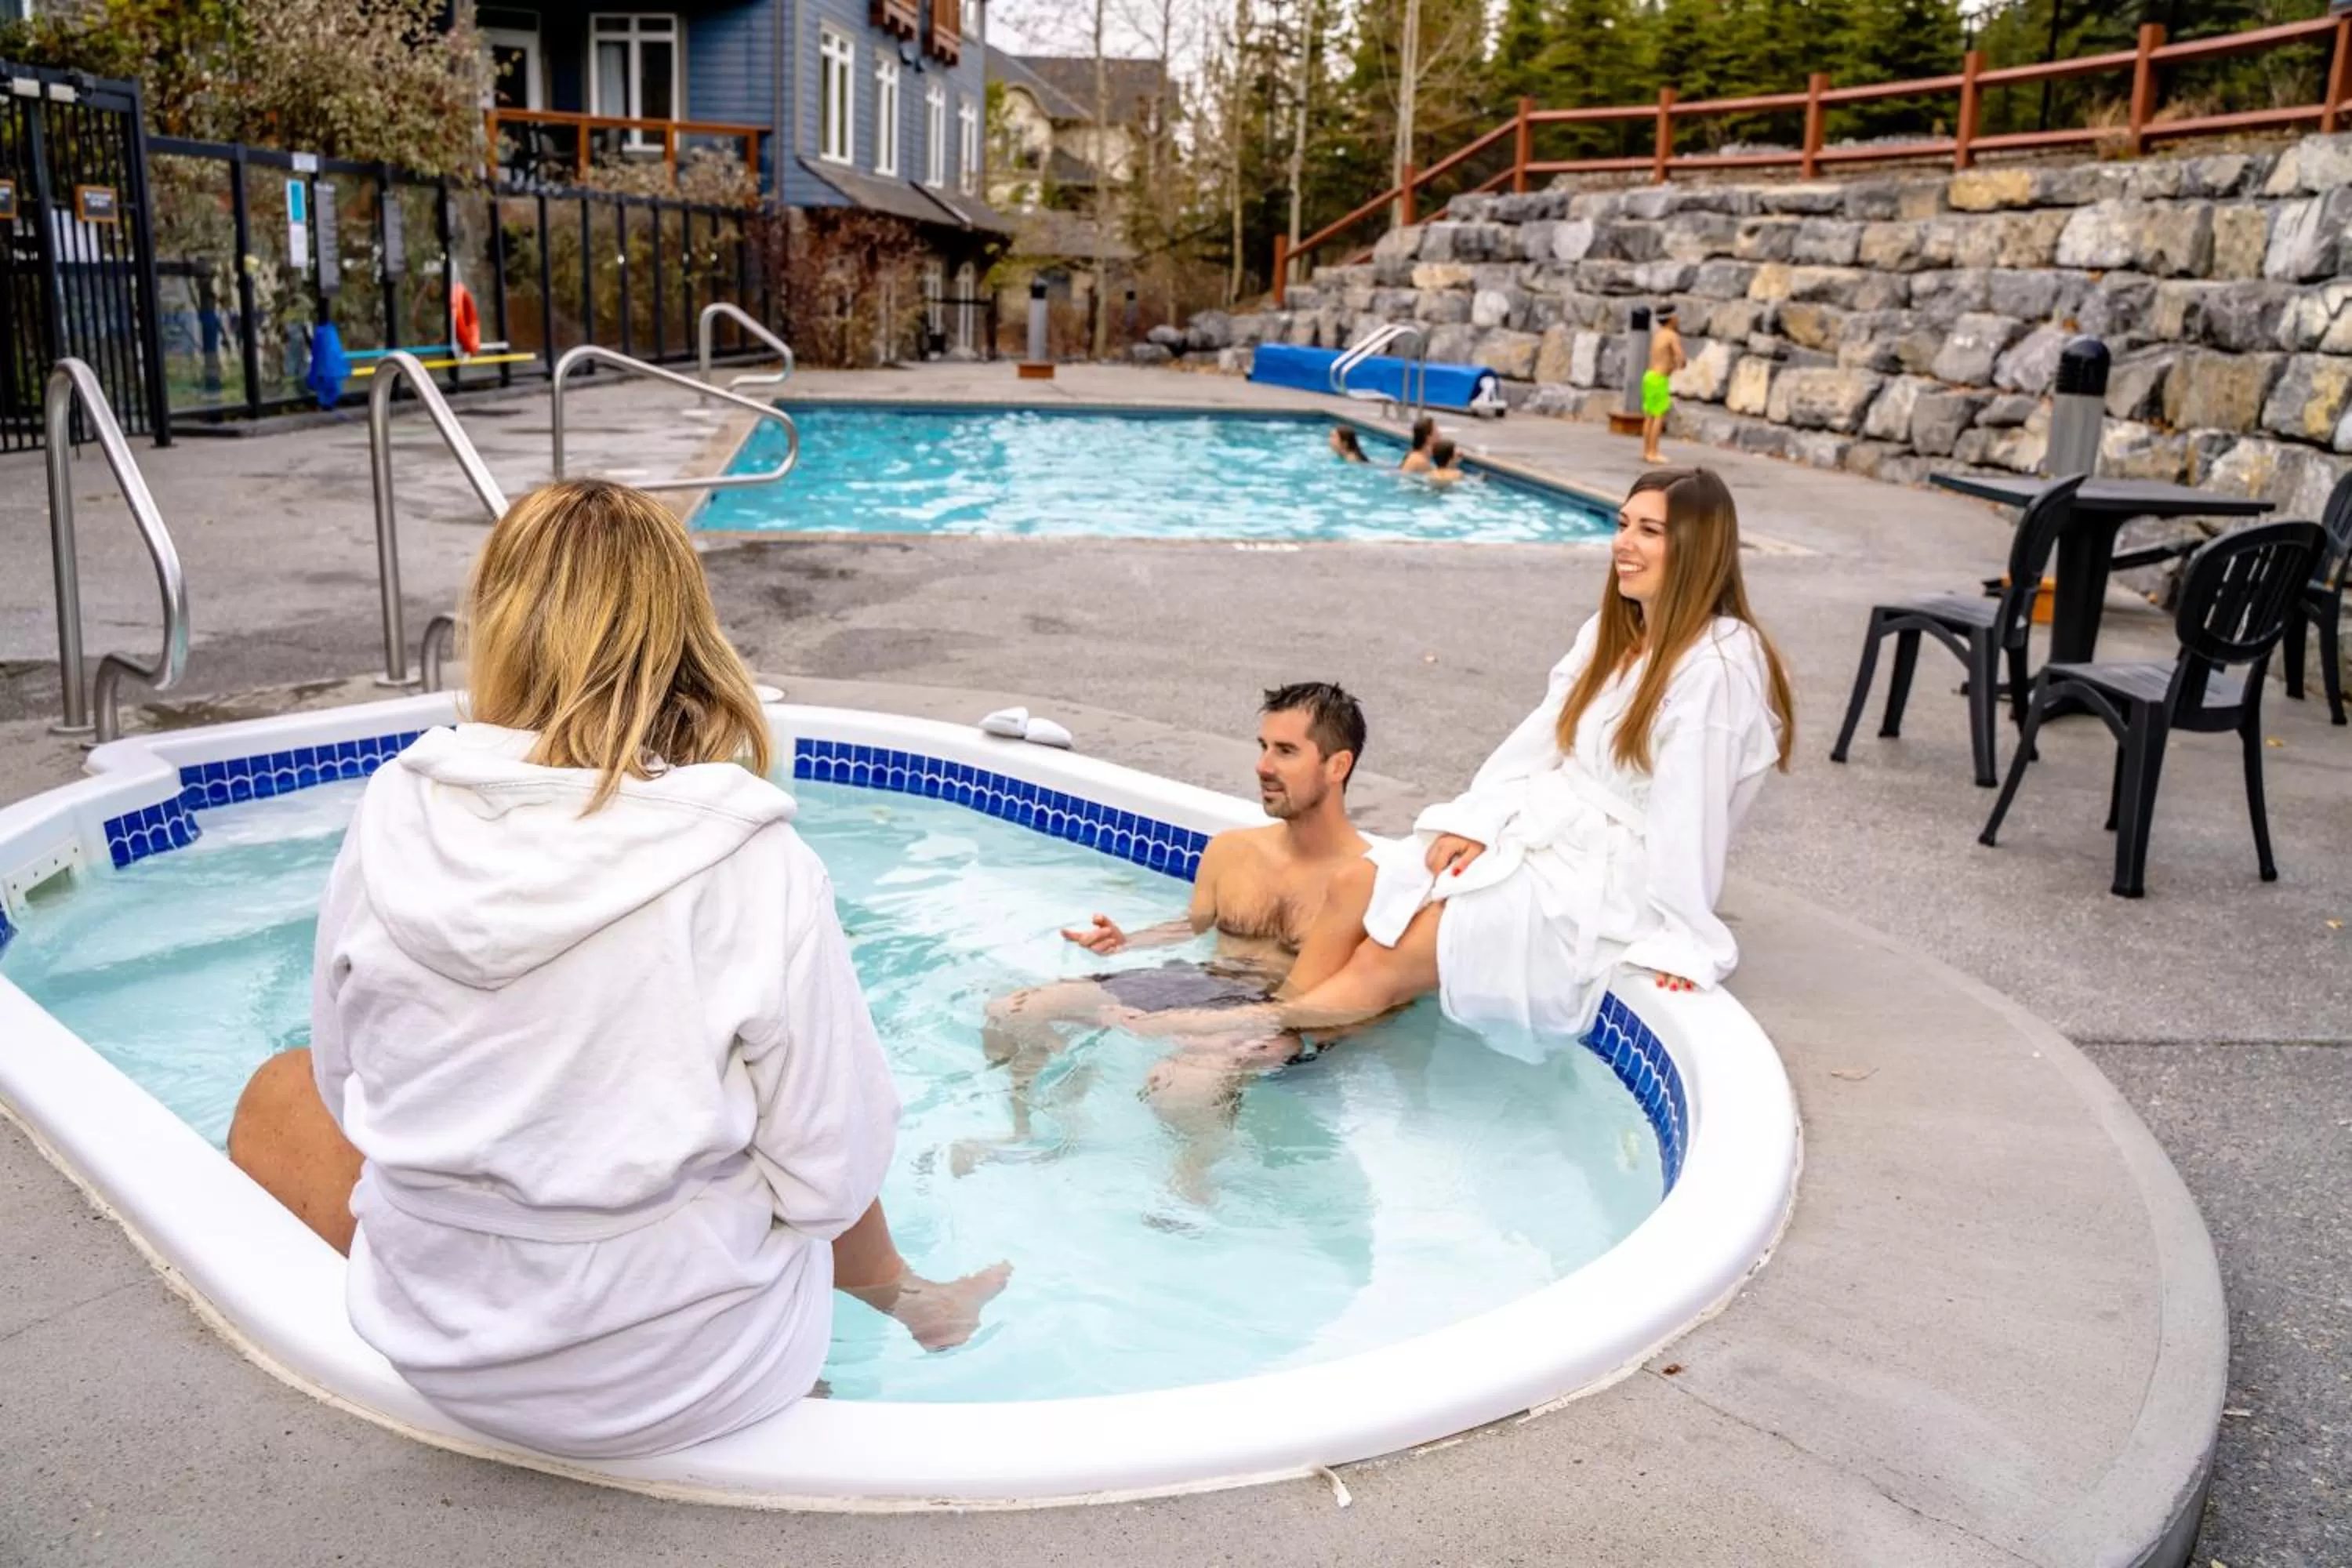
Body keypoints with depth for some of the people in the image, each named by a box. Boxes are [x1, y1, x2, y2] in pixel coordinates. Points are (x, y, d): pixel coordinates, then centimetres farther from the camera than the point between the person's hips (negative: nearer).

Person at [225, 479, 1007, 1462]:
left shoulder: (392, 817, -13)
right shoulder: (759, 871, -23)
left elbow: (351, 1088, 0)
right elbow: (834, 1180, -16)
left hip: (442, 1350, 2)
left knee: (278, 1101, 28)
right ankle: (902, 1298, 50)